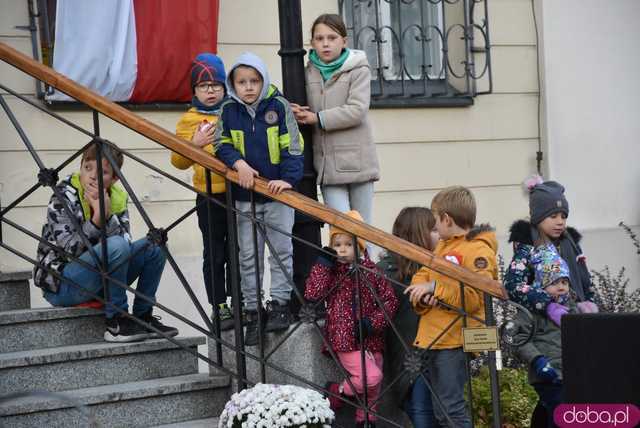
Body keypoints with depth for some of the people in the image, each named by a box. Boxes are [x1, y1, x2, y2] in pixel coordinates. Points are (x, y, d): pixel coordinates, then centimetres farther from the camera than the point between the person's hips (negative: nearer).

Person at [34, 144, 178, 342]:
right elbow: (70, 250, -23)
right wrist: (96, 219, -33)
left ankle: (143, 317, 1)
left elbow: (127, 243, -12)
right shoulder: (63, 197, -14)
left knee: (154, 247, -3)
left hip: (101, 280, 7)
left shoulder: (117, 198, 2)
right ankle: (117, 323, -21)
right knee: (116, 247, -31)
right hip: (61, 285, -6)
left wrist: (108, 215, -26)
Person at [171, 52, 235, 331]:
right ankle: (219, 307, 12)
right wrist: (195, 144, -12)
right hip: (209, 197, -1)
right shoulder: (189, 120, 4)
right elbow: (179, 162, 3)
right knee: (215, 254, 5)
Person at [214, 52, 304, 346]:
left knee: (281, 249, 4)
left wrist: (288, 178, -19)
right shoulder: (228, 111, 0)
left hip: (278, 191, -2)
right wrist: (239, 163, -16)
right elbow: (222, 144, 3)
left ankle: (279, 303, 16)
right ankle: (253, 310, 14)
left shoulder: (279, 106, -5)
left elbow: (292, 146, -7)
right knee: (248, 255, 6)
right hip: (244, 194, 2)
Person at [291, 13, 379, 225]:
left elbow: (357, 110, -14)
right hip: (327, 163, 2)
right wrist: (296, 113, -6)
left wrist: (318, 118, -14)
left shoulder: (358, 70, -3)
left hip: (356, 160, -2)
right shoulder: (308, 74, 9)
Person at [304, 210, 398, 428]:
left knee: (373, 388, 8)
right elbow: (312, 293, -14)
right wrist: (323, 263, -16)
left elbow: (390, 300, 1)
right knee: (371, 377, -20)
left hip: (371, 339, 4)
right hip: (345, 338, -4)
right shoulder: (330, 271, 1)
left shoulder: (371, 270, 3)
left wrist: (374, 322, -13)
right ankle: (336, 390, 4)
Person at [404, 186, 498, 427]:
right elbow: (421, 276, 17)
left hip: (455, 342, -9)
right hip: (433, 338, 9)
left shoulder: (479, 251, -10)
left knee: (451, 408, -12)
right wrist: (422, 295, -6)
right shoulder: (442, 246, 18)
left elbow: (474, 298, -21)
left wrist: (435, 287, -23)